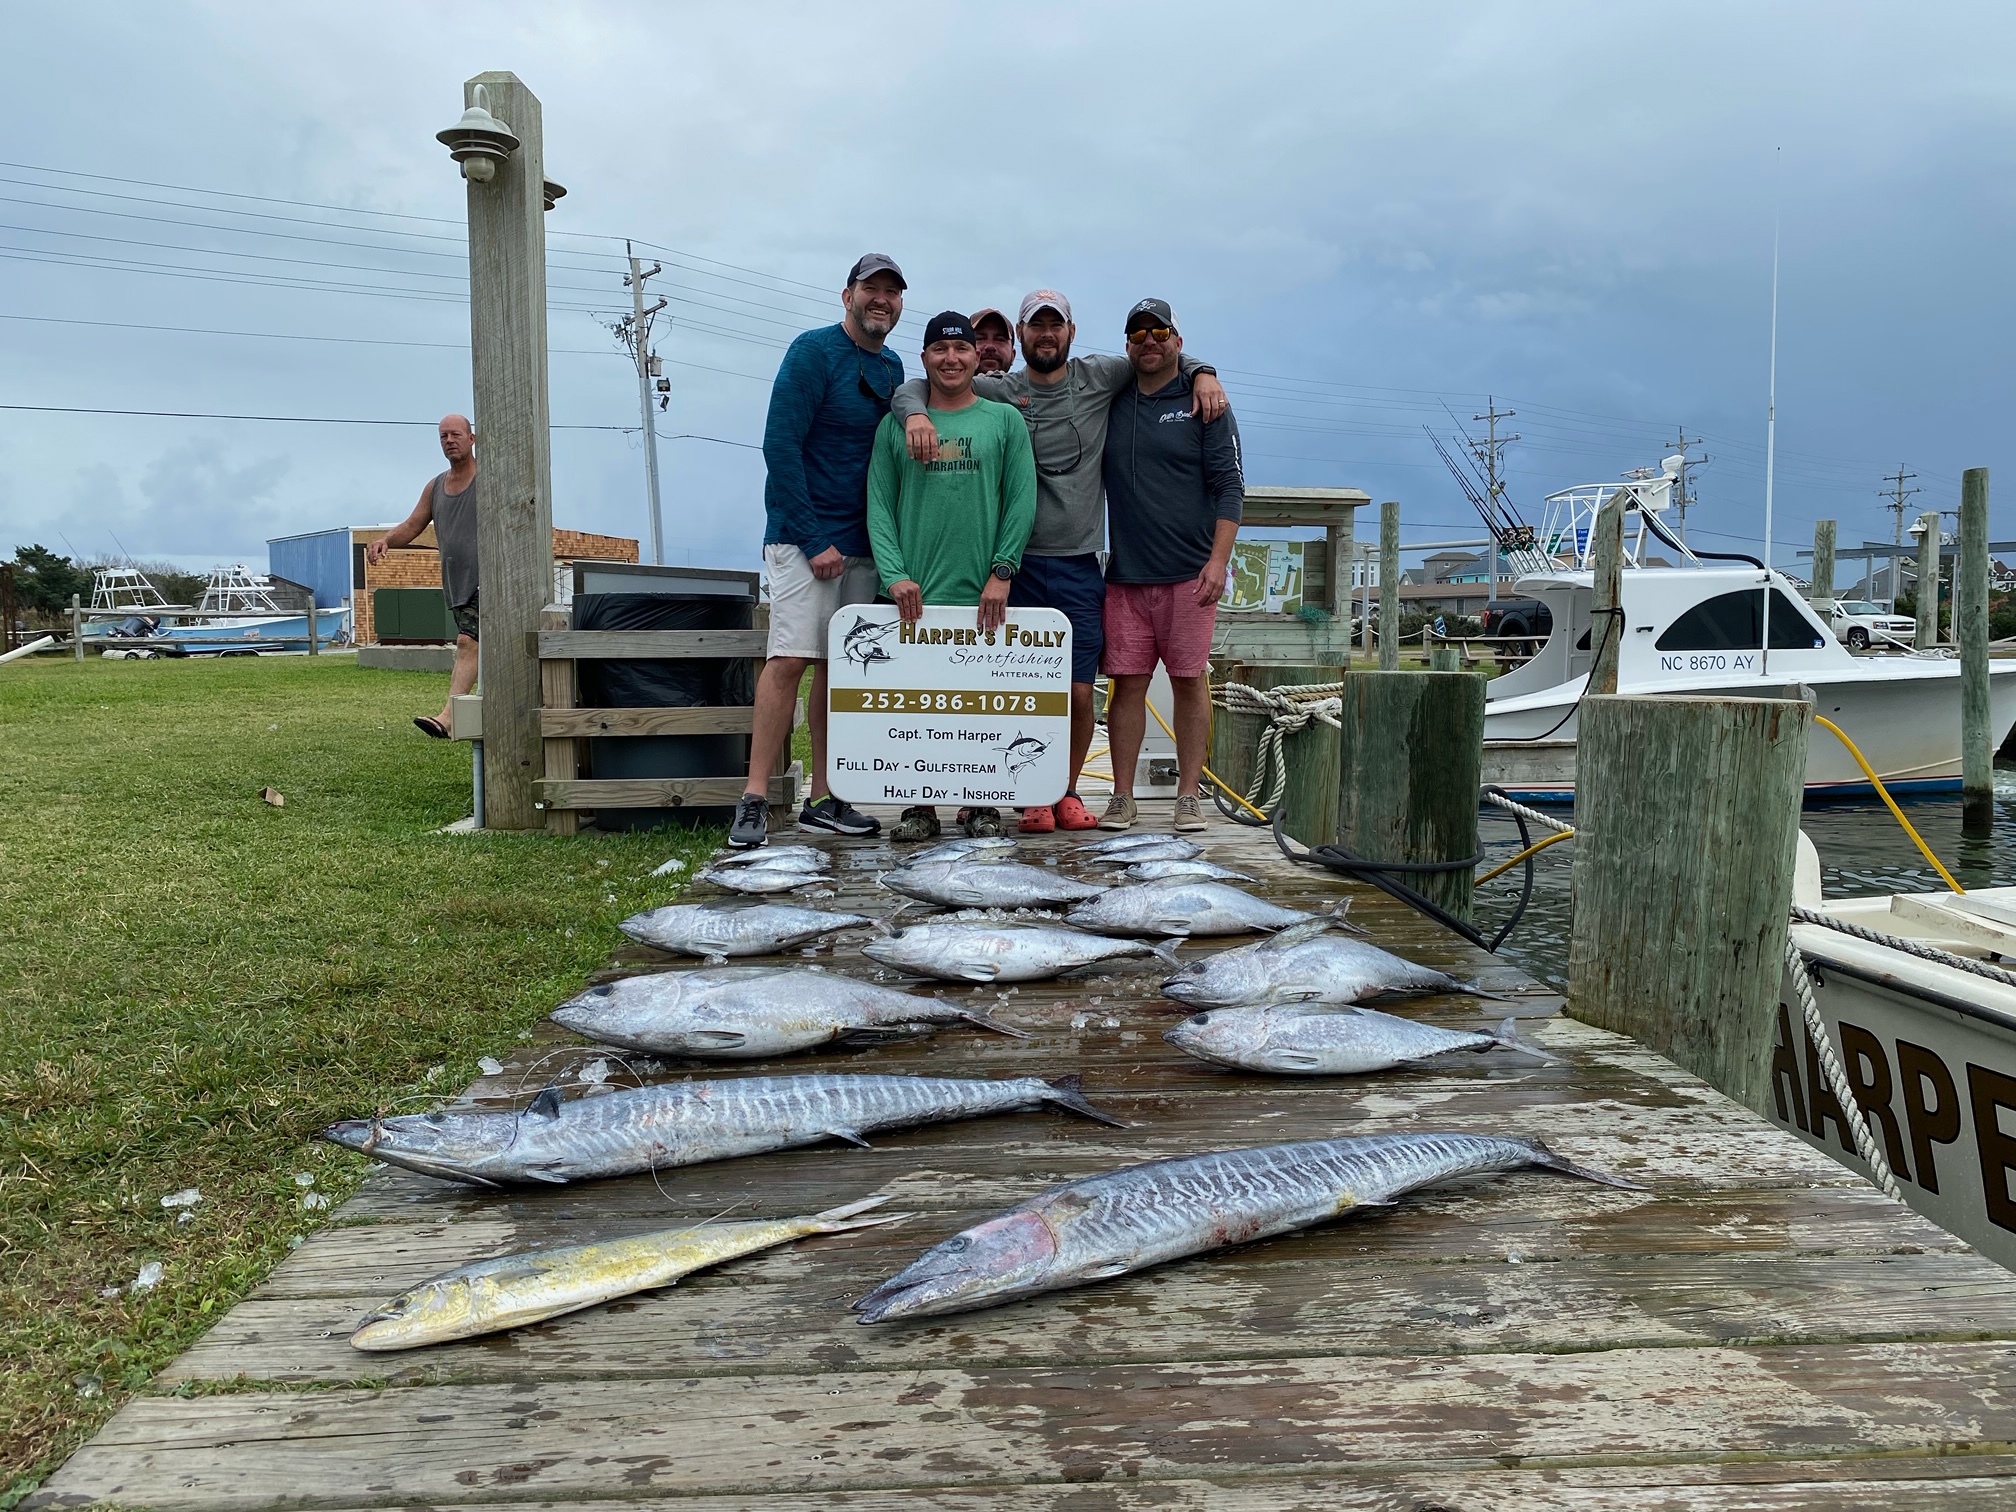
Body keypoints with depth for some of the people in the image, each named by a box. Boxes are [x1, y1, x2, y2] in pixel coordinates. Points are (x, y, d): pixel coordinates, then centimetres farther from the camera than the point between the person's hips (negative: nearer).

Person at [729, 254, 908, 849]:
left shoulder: (892, 368, 15)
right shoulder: (814, 350, -6)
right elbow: (780, 445, -13)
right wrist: (814, 540, -15)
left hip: (862, 543, 7)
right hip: (804, 537, -7)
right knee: (790, 660, -14)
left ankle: (821, 800, 12)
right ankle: (754, 800, -9)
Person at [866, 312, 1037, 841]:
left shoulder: (1005, 420, 10)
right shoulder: (895, 425, 12)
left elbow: (1022, 501, 3)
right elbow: (879, 505, 5)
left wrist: (1001, 571, -7)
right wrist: (894, 574, -8)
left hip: (983, 594, 0)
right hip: (916, 593, 1)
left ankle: (979, 804, 14)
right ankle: (919, 807, 9)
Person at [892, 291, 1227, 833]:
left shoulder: (1099, 379, 10)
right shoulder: (996, 392, 5)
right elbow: (912, 388, 4)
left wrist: (1202, 374, 5)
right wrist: (916, 414, -18)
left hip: (1079, 567, 1)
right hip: (1017, 565, -1)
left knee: (1079, 694, 1)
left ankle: (1068, 792, 20)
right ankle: (1034, 798, 15)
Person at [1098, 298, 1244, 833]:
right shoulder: (1109, 405, 14)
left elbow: (1229, 487, -1)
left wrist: (1218, 560, -12)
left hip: (1190, 573, -2)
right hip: (1125, 573, 3)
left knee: (1190, 680, 0)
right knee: (1127, 682, 1)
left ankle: (1188, 796, 7)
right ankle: (1122, 798, 6)